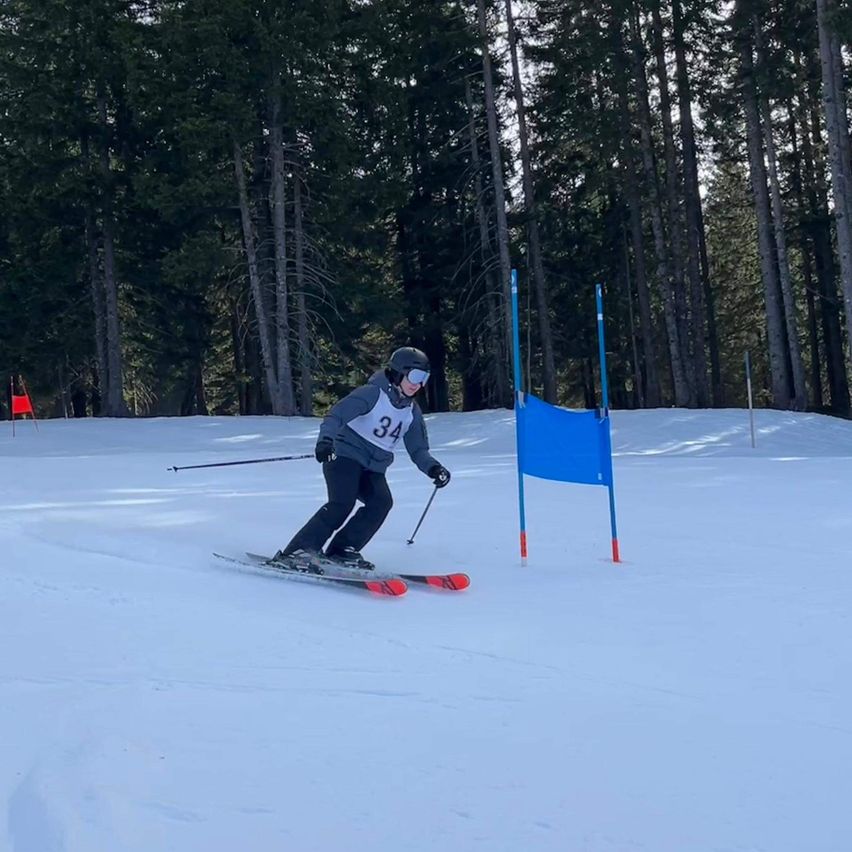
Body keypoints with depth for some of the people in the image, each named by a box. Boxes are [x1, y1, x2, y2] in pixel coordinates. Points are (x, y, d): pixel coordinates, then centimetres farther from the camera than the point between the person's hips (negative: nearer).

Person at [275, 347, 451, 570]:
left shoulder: (412, 412, 11)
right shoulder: (373, 393, -10)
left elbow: (418, 449, 13)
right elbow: (337, 414, -20)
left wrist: (433, 468, -8)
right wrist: (326, 439, -40)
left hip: (373, 468, 6)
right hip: (345, 456, -6)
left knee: (381, 502, -20)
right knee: (342, 503, -25)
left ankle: (342, 550, -15)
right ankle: (297, 551, -22)